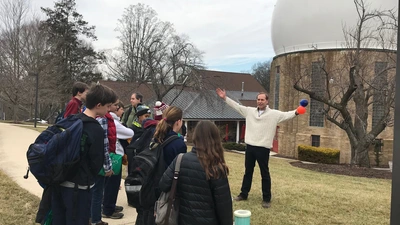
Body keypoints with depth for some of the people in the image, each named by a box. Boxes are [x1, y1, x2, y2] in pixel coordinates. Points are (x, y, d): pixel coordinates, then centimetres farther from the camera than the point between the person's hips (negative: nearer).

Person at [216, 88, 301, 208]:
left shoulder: (274, 114, -4)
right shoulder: (249, 111, 7)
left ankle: (266, 199, 16)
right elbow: (237, 106, 11)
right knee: (248, 171, 16)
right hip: (250, 146, 4)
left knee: (265, 174, 5)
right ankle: (244, 194, 29)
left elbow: (286, 115, -12)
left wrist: (296, 112, -31)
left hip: (263, 148, -4)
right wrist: (225, 98, 9)